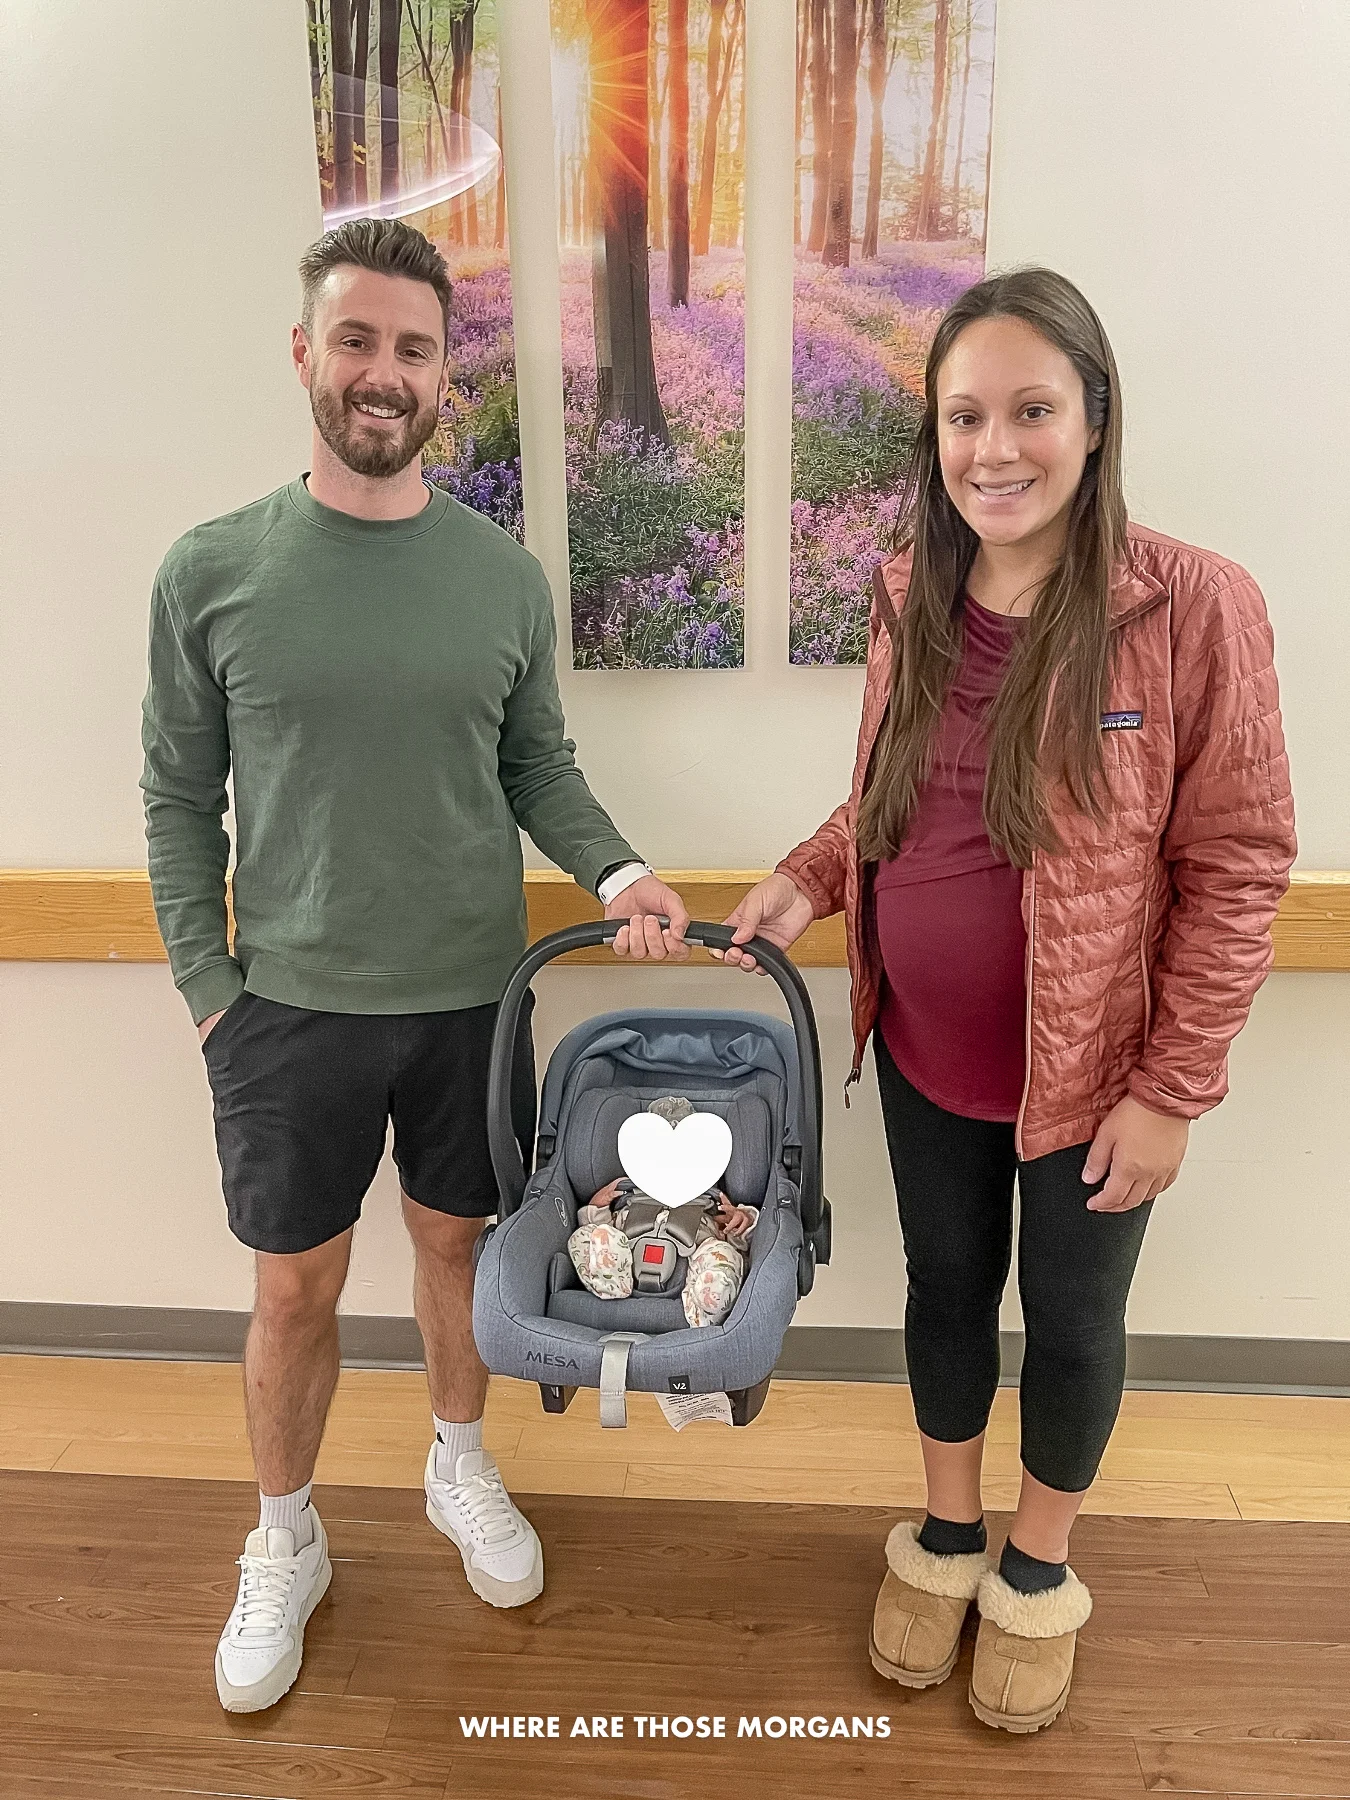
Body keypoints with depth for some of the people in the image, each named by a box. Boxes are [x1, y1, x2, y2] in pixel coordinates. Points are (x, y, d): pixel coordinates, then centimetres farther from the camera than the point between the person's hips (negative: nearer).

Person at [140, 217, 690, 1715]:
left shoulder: (504, 575, -1)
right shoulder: (211, 571, -5)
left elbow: (537, 767, 7)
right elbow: (180, 799, 0)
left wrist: (615, 872, -10)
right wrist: (208, 987, -4)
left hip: (470, 997, 2)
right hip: (290, 1004, -1)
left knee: (455, 1243, 19)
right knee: (295, 1290, 12)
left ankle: (460, 1465, 45)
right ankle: (285, 1544, 37)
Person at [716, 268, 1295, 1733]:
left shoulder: (1192, 606, -17)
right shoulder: (912, 597, -2)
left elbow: (1236, 868, -13)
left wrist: (1173, 1087, -13)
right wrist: (807, 878, -5)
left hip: (1091, 1070, -4)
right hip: (924, 1053, 4)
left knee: (1071, 1320, 16)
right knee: (946, 1284, 21)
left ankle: (1037, 1569, 44)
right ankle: (945, 1538, 47)